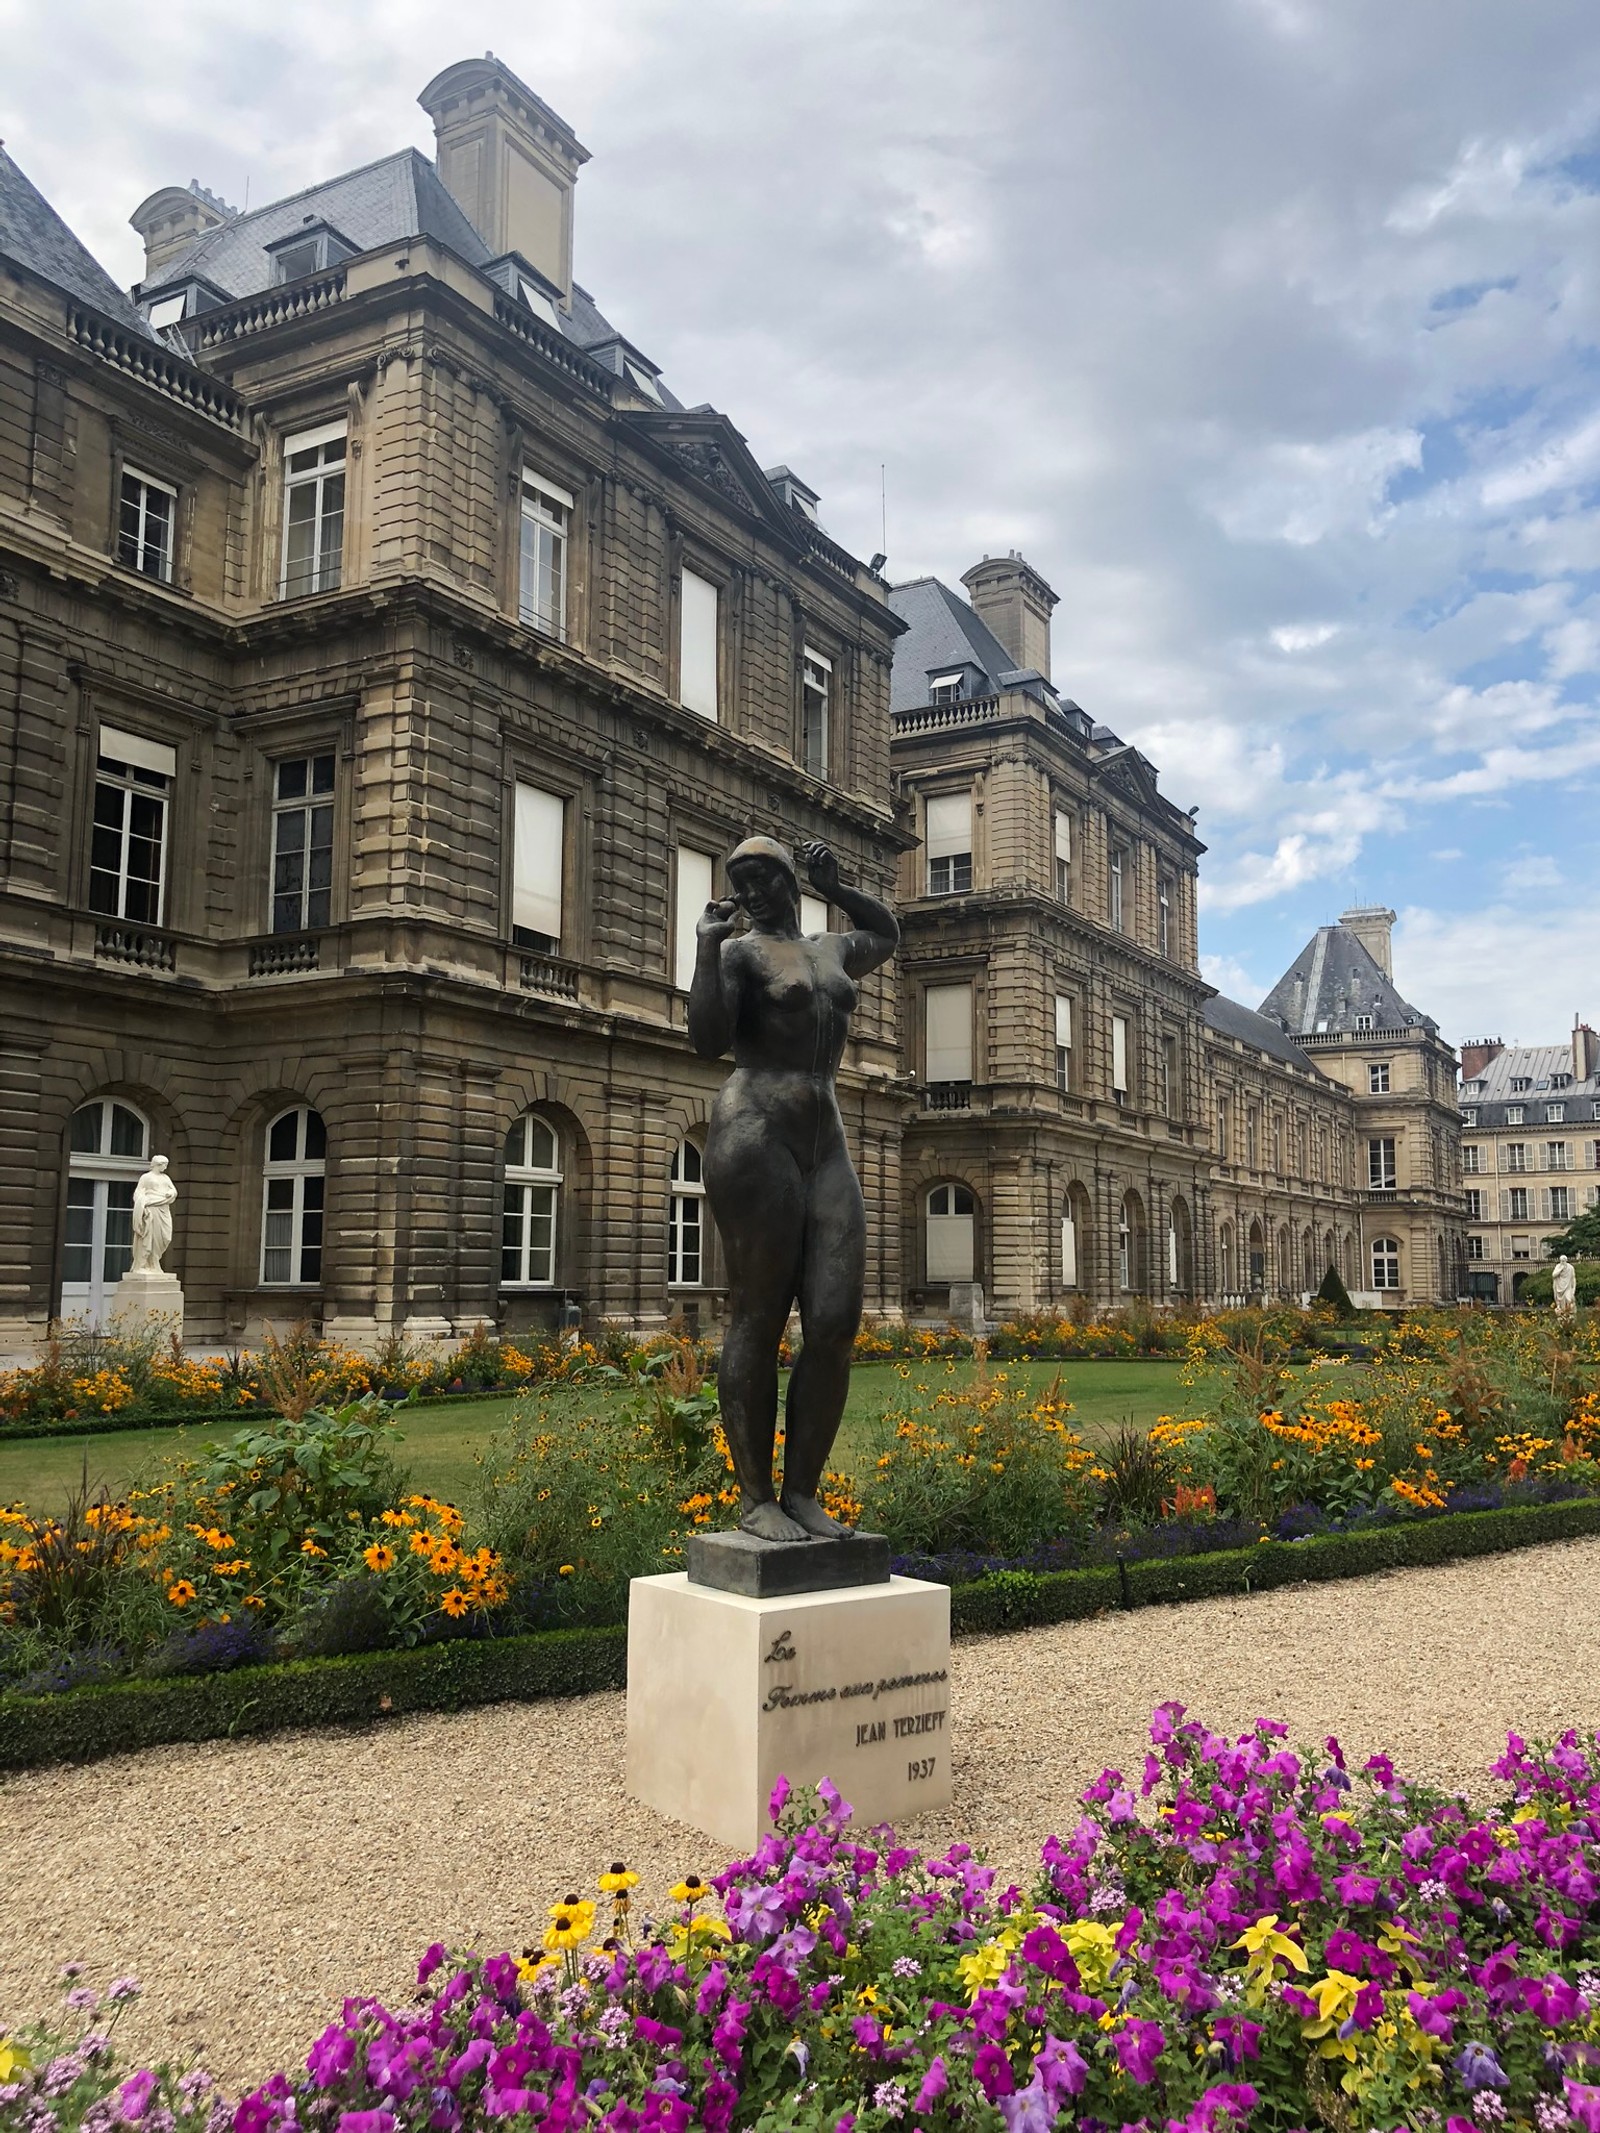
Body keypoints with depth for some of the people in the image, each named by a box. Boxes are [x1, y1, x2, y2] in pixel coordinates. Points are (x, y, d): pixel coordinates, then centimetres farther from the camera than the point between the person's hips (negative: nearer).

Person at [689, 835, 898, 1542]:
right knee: (758, 1322, -5)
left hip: (827, 1149, 6)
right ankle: (754, 1499, 2)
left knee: (836, 1324, -3)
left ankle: (802, 1493, 5)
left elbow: (886, 933, 44)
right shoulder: (738, 952, 4)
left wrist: (835, 887, 31)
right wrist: (707, 946, -14)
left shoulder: (830, 950, 23)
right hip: (755, 1141, -6)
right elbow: (708, 1040, -11)